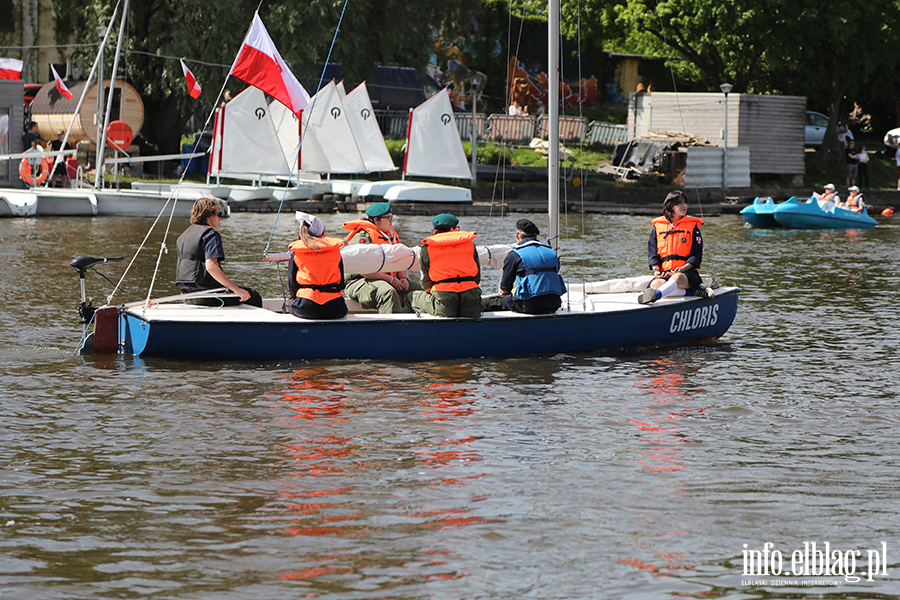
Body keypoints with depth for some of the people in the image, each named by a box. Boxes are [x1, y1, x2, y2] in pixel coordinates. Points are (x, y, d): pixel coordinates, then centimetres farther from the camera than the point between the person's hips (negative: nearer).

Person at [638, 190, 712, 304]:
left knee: (677, 278, -40)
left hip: (687, 272, -2)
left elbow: (696, 256, 3)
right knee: (655, 284, -34)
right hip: (664, 273, 2)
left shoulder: (692, 226, 10)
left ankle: (655, 295, -67)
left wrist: (682, 269, -15)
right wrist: (656, 269, -7)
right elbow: (652, 253, 13)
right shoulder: (658, 227, 14)